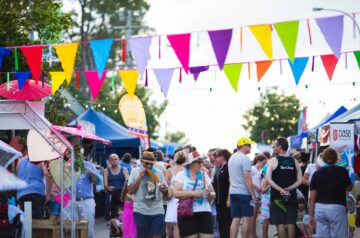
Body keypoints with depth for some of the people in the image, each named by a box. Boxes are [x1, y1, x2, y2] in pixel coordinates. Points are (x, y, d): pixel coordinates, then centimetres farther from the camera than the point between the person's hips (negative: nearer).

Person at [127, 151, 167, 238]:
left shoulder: (158, 172, 8)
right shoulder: (135, 171, 3)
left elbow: (165, 192, 12)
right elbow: (130, 191, -5)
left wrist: (164, 189, -12)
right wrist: (140, 176, -11)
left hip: (157, 210, 1)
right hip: (140, 210, -1)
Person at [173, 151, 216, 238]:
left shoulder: (204, 175, 12)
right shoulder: (181, 175, 1)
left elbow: (213, 194, 14)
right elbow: (176, 193, -11)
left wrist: (209, 194, -9)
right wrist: (193, 193, -19)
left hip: (204, 212, 3)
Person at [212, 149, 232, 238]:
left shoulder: (228, 167, -11)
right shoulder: (218, 169, 14)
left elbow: (231, 184, -17)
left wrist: (229, 199, -21)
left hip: (226, 200, -8)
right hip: (218, 200, 8)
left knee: (227, 222, -4)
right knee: (220, 221, 10)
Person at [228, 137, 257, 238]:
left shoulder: (231, 158, 14)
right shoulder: (245, 158, -12)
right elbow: (247, 178, -18)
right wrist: (253, 194, -15)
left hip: (233, 192, 7)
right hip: (244, 192, -7)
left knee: (235, 219, 6)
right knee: (246, 218, -2)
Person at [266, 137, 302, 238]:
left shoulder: (273, 161, -5)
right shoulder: (294, 161, 6)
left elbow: (268, 179, -14)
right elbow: (299, 181, 0)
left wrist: (281, 190, -15)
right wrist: (288, 189, -6)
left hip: (277, 196, -3)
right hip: (291, 196, 3)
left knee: (280, 223, -1)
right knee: (291, 223, 6)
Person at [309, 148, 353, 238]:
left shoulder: (317, 174, 4)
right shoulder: (342, 171, -1)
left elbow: (311, 198, 3)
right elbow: (349, 188, 15)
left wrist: (311, 216, 9)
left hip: (320, 208, 3)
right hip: (337, 207, -2)